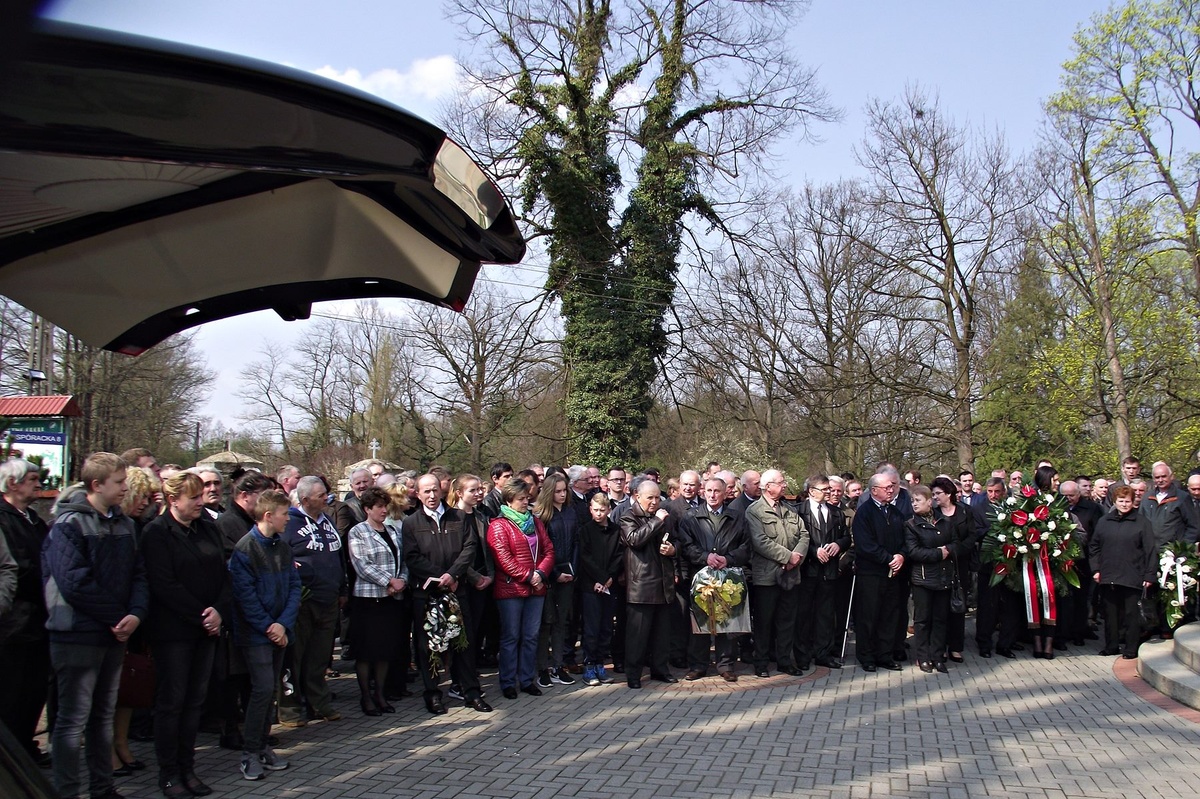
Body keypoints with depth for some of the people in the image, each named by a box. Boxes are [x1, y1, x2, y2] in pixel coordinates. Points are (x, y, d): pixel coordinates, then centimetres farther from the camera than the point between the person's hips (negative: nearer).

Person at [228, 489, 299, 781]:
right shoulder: (244, 549, -12)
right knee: (263, 688, -10)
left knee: (269, 689, 11)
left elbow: (294, 587, 5)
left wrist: (284, 624, -8)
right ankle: (250, 753, 0)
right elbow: (245, 595, -15)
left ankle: (261, 746, 21)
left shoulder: (283, 548, 8)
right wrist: (268, 628, -15)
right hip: (255, 634, -6)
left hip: (278, 632, 6)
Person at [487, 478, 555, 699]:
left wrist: (540, 573, -9)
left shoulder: (535, 522, 14)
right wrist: (528, 576, -15)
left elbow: (549, 551, 8)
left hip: (536, 589, 6)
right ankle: (507, 683, 11)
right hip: (510, 588, -5)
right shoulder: (499, 525, -5)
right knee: (511, 637, 2)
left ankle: (527, 680, 18)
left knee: (531, 636, 9)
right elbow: (503, 558, -13)